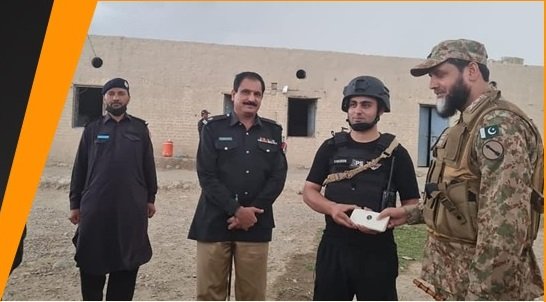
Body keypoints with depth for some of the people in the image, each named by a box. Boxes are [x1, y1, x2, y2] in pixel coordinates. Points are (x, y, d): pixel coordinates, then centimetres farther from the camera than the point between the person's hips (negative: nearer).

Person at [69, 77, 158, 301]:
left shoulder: (140, 128, 6)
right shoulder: (92, 129, 6)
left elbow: (148, 165, 7)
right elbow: (79, 169, 7)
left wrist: (150, 198, 6)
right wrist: (74, 203, 5)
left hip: (132, 207, 0)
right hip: (96, 207, 0)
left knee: (128, 259, 9)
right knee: (92, 261, 8)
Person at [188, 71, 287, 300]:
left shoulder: (273, 131, 8)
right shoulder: (214, 128, 1)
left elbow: (278, 177, 1)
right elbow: (207, 176, -6)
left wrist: (252, 212, -9)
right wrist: (237, 210, -14)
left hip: (256, 224, 2)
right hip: (214, 222, -1)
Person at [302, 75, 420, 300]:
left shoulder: (395, 153, -1)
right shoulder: (331, 147, 5)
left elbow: (412, 205, 1)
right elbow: (309, 191, 5)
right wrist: (332, 208, -16)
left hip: (378, 252, -1)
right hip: (333, 248, 2)